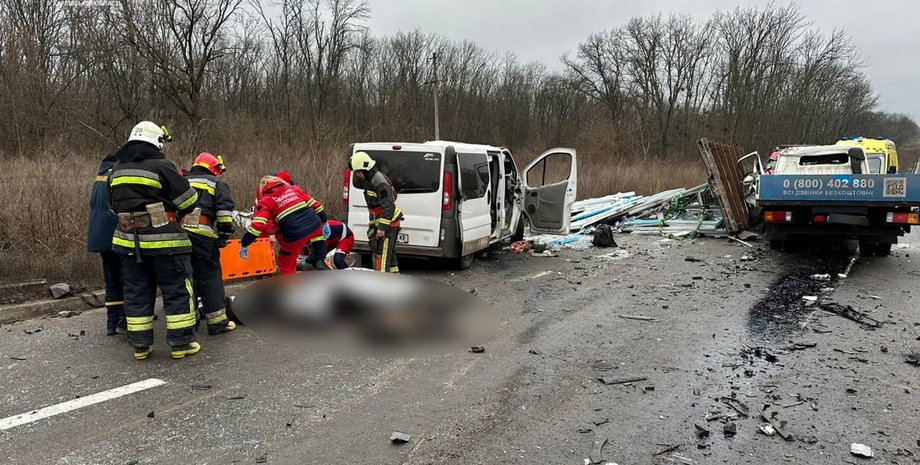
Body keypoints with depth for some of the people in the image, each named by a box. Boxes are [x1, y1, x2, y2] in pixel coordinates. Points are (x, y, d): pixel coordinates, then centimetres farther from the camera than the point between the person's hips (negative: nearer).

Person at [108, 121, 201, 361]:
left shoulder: (116, 170, 11)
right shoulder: (161, 167, -12)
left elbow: (115, 205, 21)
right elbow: (188, 201, -9)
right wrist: (173, 210, 12)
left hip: (129, 240, 6)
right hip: (163, 240, -6)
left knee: (137, 292, 13)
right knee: (177, 289, 3)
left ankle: (140, 344, 17)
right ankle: (181, 342, 6)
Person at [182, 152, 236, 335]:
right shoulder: (217, 184, 10)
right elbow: (225, 213, -2)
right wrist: (224, 237, 3)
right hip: (201, 236, -5)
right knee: (210, 276, 0)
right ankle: (217, 320, 1)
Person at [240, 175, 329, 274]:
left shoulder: (267, 201, 7)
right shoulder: (294, 189, 19)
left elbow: (258, 224, -5)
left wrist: (245, 244, -2)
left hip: (295, 236, -4)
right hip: (315, 225, 4)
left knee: (286, 263, 17)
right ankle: (319, 261, 30)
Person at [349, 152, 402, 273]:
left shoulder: (380, 182, -22)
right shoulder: (370, 180, 12)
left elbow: (388, 206, -26)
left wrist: (382, 227, -27)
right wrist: (372, 221, 26)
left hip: (388, 224, -11)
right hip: (380, 223, 11)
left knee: (381, 254, -11)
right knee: (389, 253, 18)